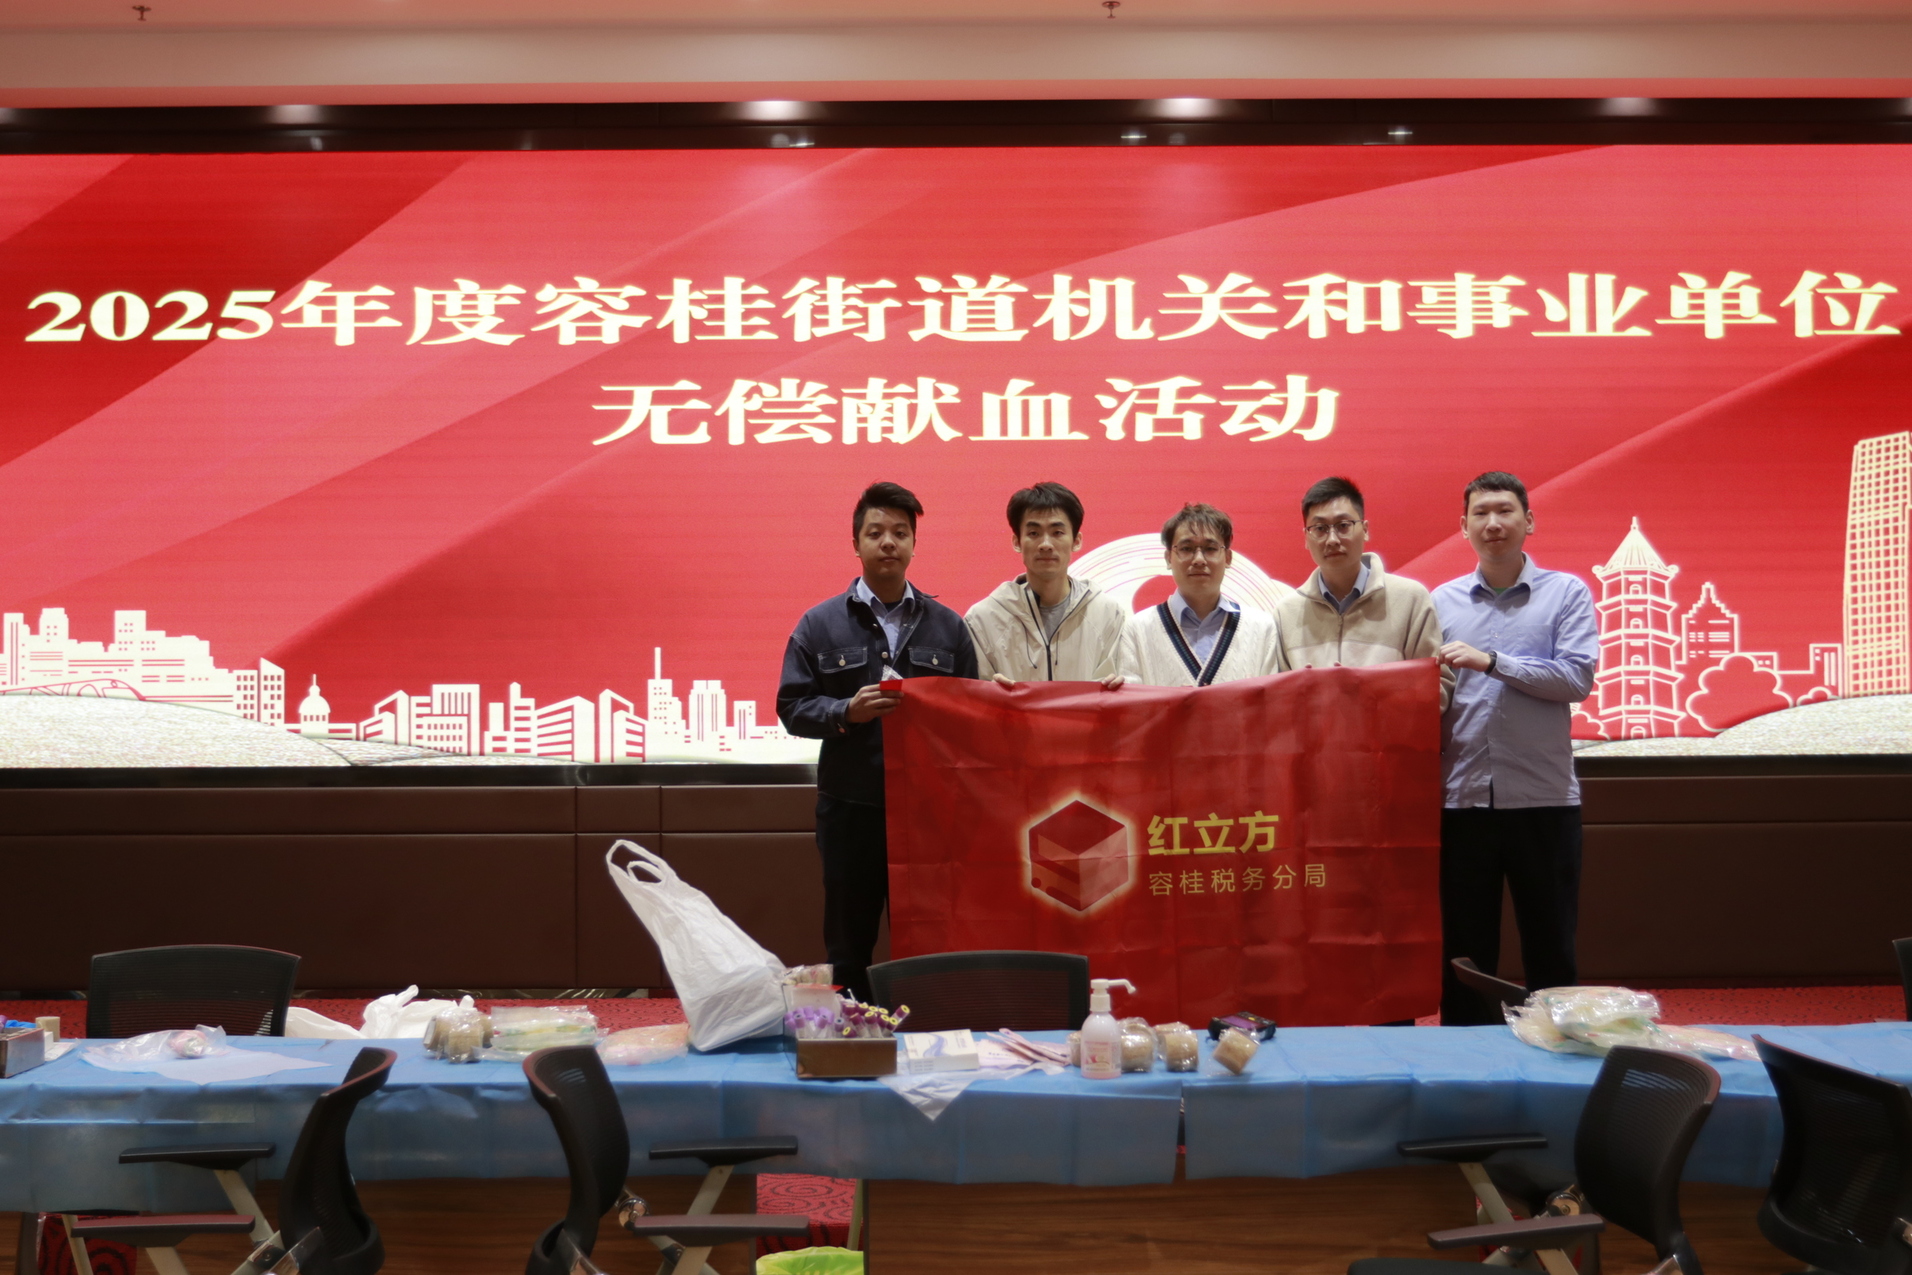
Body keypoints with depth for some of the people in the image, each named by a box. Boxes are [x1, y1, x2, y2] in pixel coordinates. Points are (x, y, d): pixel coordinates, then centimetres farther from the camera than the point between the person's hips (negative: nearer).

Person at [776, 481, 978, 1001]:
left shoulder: (947, 626, 10)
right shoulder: (820, 624, 6)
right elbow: (792, 707, 1)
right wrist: (847, 712, -15)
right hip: (850, 808, -1)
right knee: (848, 944, 6)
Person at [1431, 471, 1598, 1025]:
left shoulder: (1567, 593, 3)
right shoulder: (1443, 601, 9)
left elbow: (1578, 678, -10)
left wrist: (1492, 662, -16)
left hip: (1543, 797, -2)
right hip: (1461, 797, 2)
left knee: (1550, 947, 6)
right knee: (1463, 951, 9)